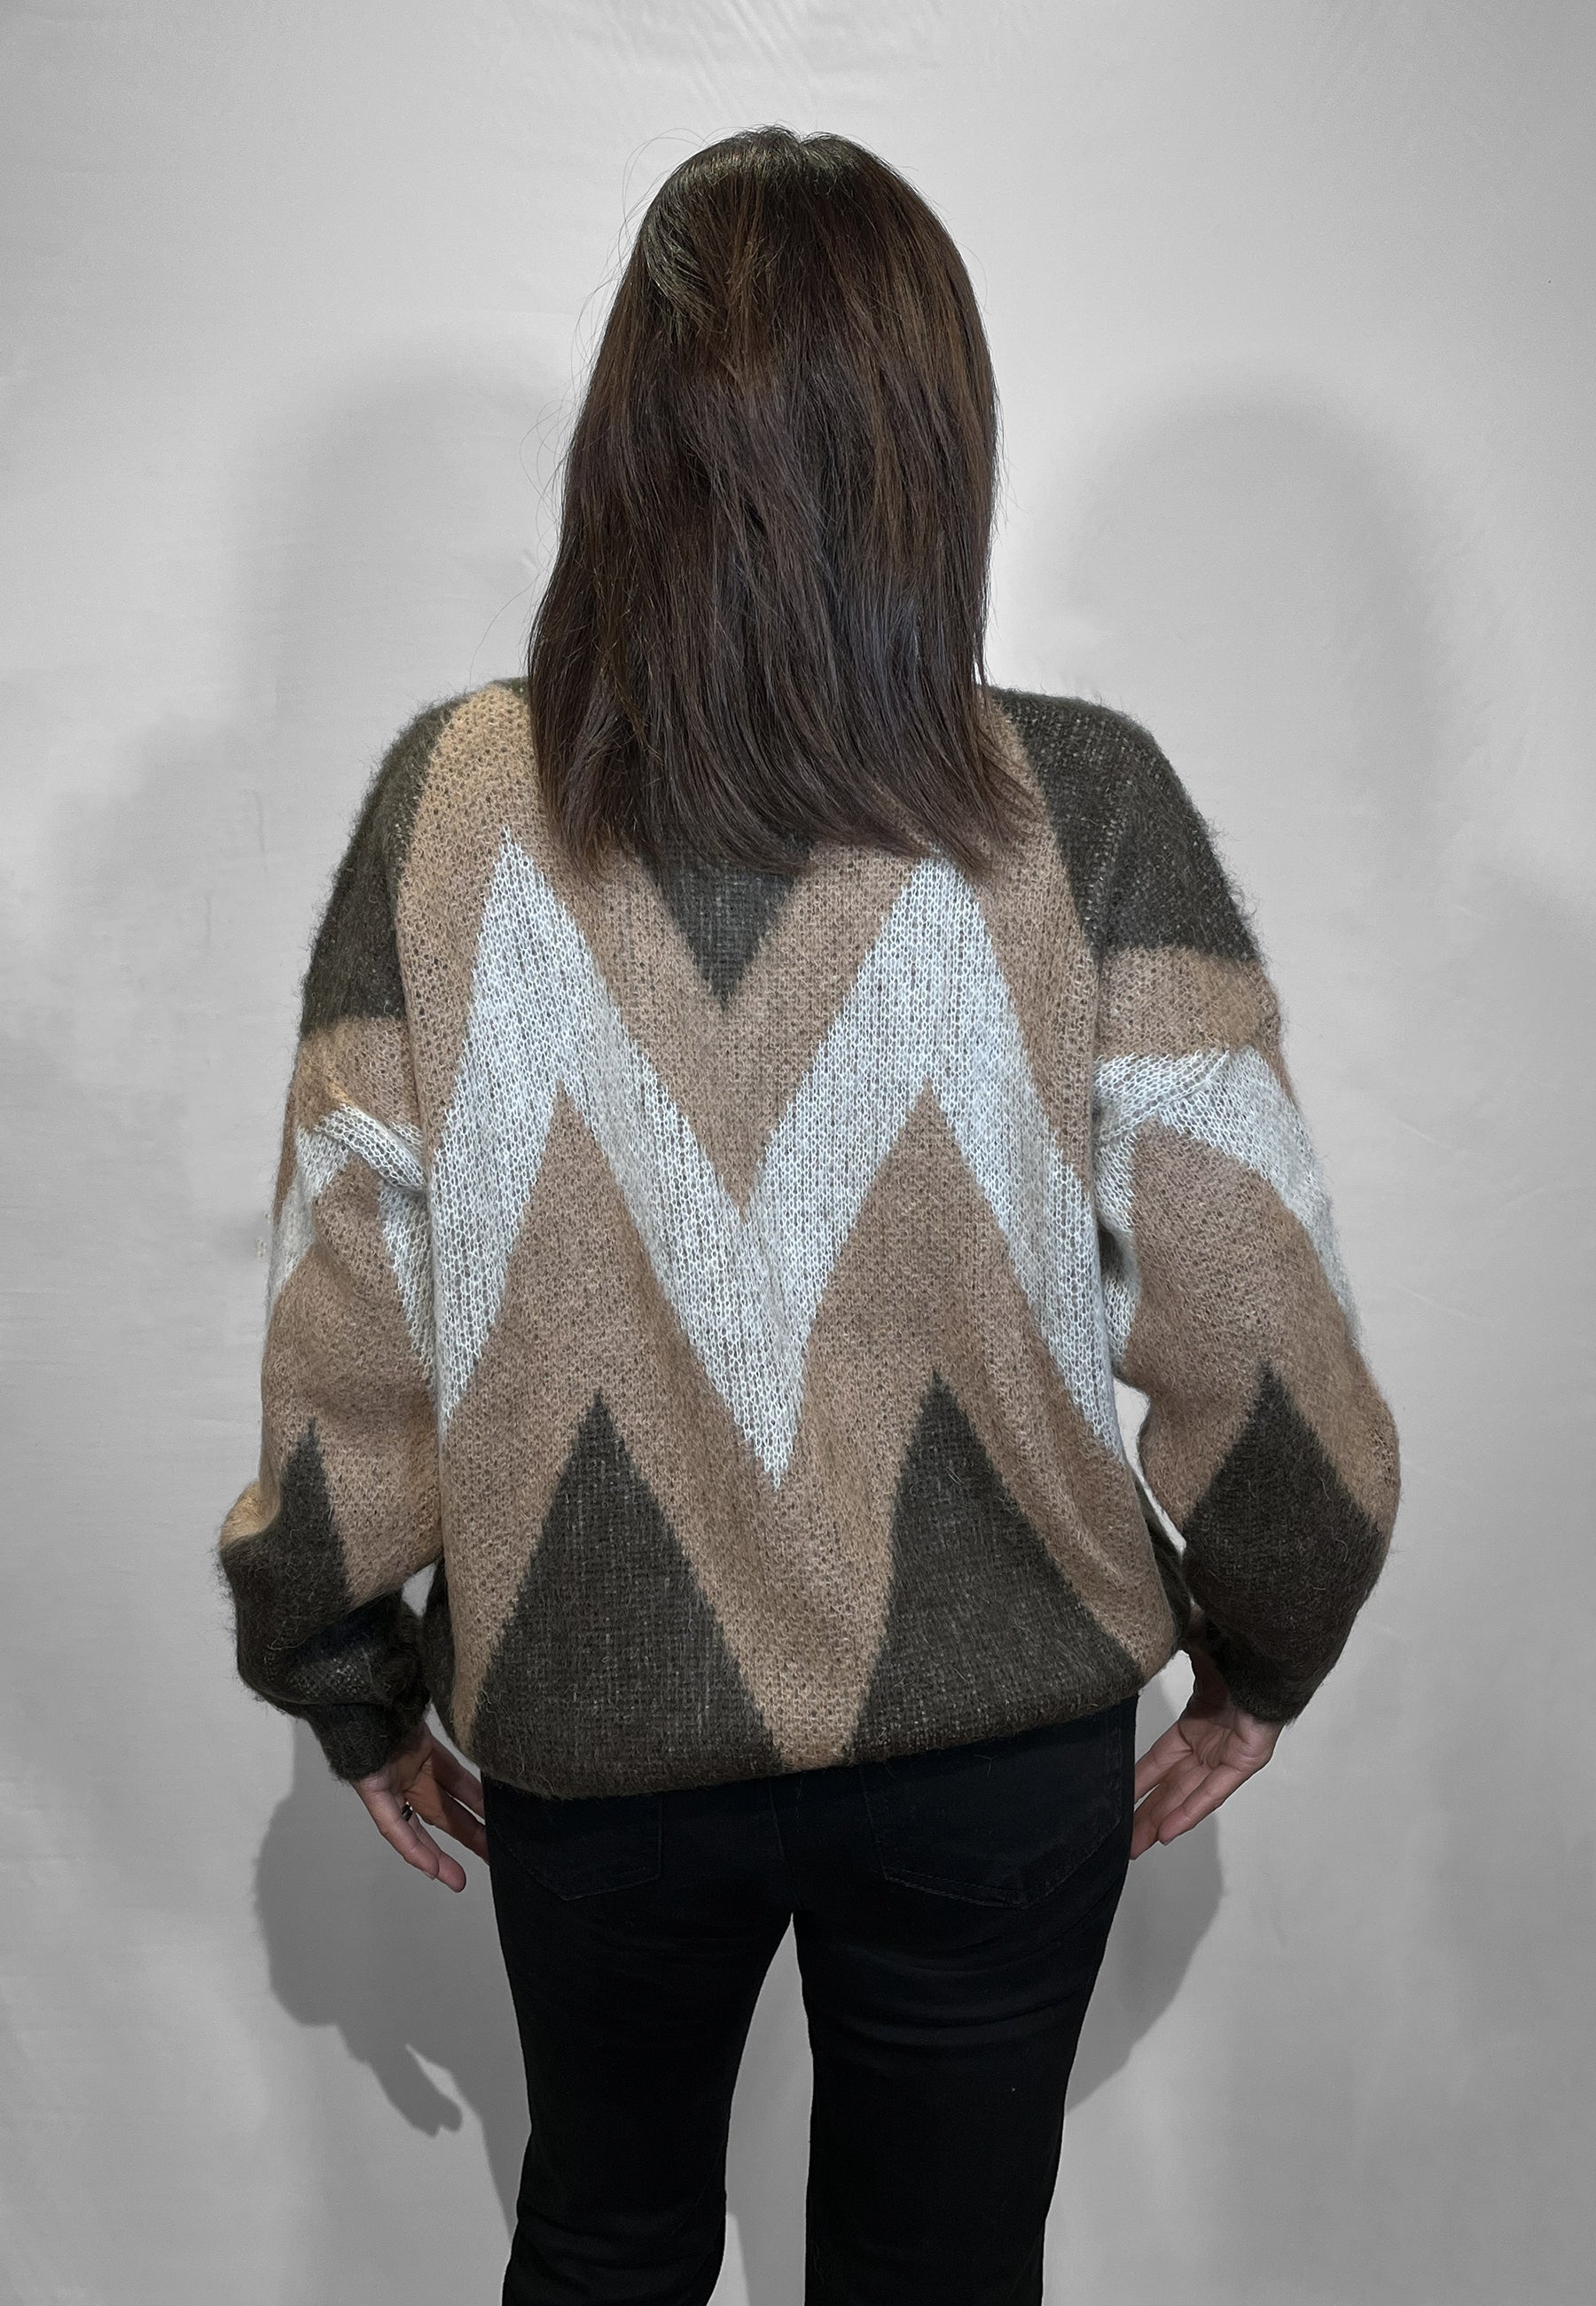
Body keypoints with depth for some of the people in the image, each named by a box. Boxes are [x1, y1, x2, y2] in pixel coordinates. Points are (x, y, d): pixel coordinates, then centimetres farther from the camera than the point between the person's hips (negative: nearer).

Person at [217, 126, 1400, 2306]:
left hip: (586, 1729, 2)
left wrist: (350, 1681, 6)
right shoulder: (1083, 809, -17)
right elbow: (1250, 1317, -14)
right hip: (999, 1731, 0)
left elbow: (344, 1309, -9)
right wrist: (1266, 1647, 4)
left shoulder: (454, 798, -14)